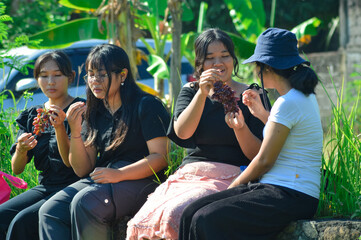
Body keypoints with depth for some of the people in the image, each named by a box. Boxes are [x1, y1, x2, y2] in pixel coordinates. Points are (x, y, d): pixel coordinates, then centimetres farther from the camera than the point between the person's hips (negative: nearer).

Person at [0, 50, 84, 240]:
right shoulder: (31, 116, 13)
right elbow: (16, 169, 6)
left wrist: (60, 129, -24)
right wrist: (21, 150, -17)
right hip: (44, 187, 5)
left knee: (22, 221, -29)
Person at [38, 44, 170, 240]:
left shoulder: (146, 105, -2)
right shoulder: (93, 113, 17)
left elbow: (160, 156, -9)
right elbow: (83, 170, 12)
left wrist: (119, 174, -21)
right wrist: (75, 132, -4)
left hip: (141, 180, -6)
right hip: (101, 179, 6)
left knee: (85, 203, -34)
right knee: (49, 211, -21)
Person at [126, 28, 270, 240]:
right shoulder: (190, 92, 16)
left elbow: (258, 155, 0)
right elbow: (182, 132, -5)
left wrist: (241, 128, -19)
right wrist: (202, 94, -16)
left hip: (228, 178, -4)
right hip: (189, 174, 4)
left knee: (176, 215, -32)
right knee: (143, 221, -23)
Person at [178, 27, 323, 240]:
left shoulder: (288, 103, -14)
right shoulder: (306, 97, 17)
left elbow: (264, 161, -13)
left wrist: (231, 188, 2)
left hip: (291, 198, -10)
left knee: (206, 220, -23)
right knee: (192, 213, -5)